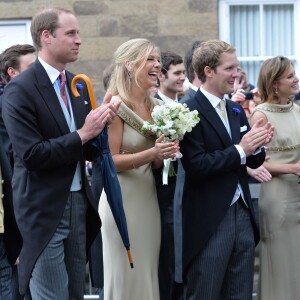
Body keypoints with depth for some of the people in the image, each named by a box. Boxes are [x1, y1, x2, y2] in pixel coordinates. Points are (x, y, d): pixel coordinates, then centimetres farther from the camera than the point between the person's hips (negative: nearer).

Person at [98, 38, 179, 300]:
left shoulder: (157, 107, 10)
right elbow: (108, 161, -14)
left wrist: (164, 153, -5)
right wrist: (150, 154, -23)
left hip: (150, 198, 7)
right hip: (123, 200, -7)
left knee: (149, 275, 10)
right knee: (126, 278, 0)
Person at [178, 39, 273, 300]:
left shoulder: (237, 111, 12)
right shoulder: (190, 112, -11)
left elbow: (253, 161, 15)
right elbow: (195, 166, -20)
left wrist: (256, 145, -6)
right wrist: (239, 150, -19)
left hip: (243, 215, 8)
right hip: (209, 220, -7)